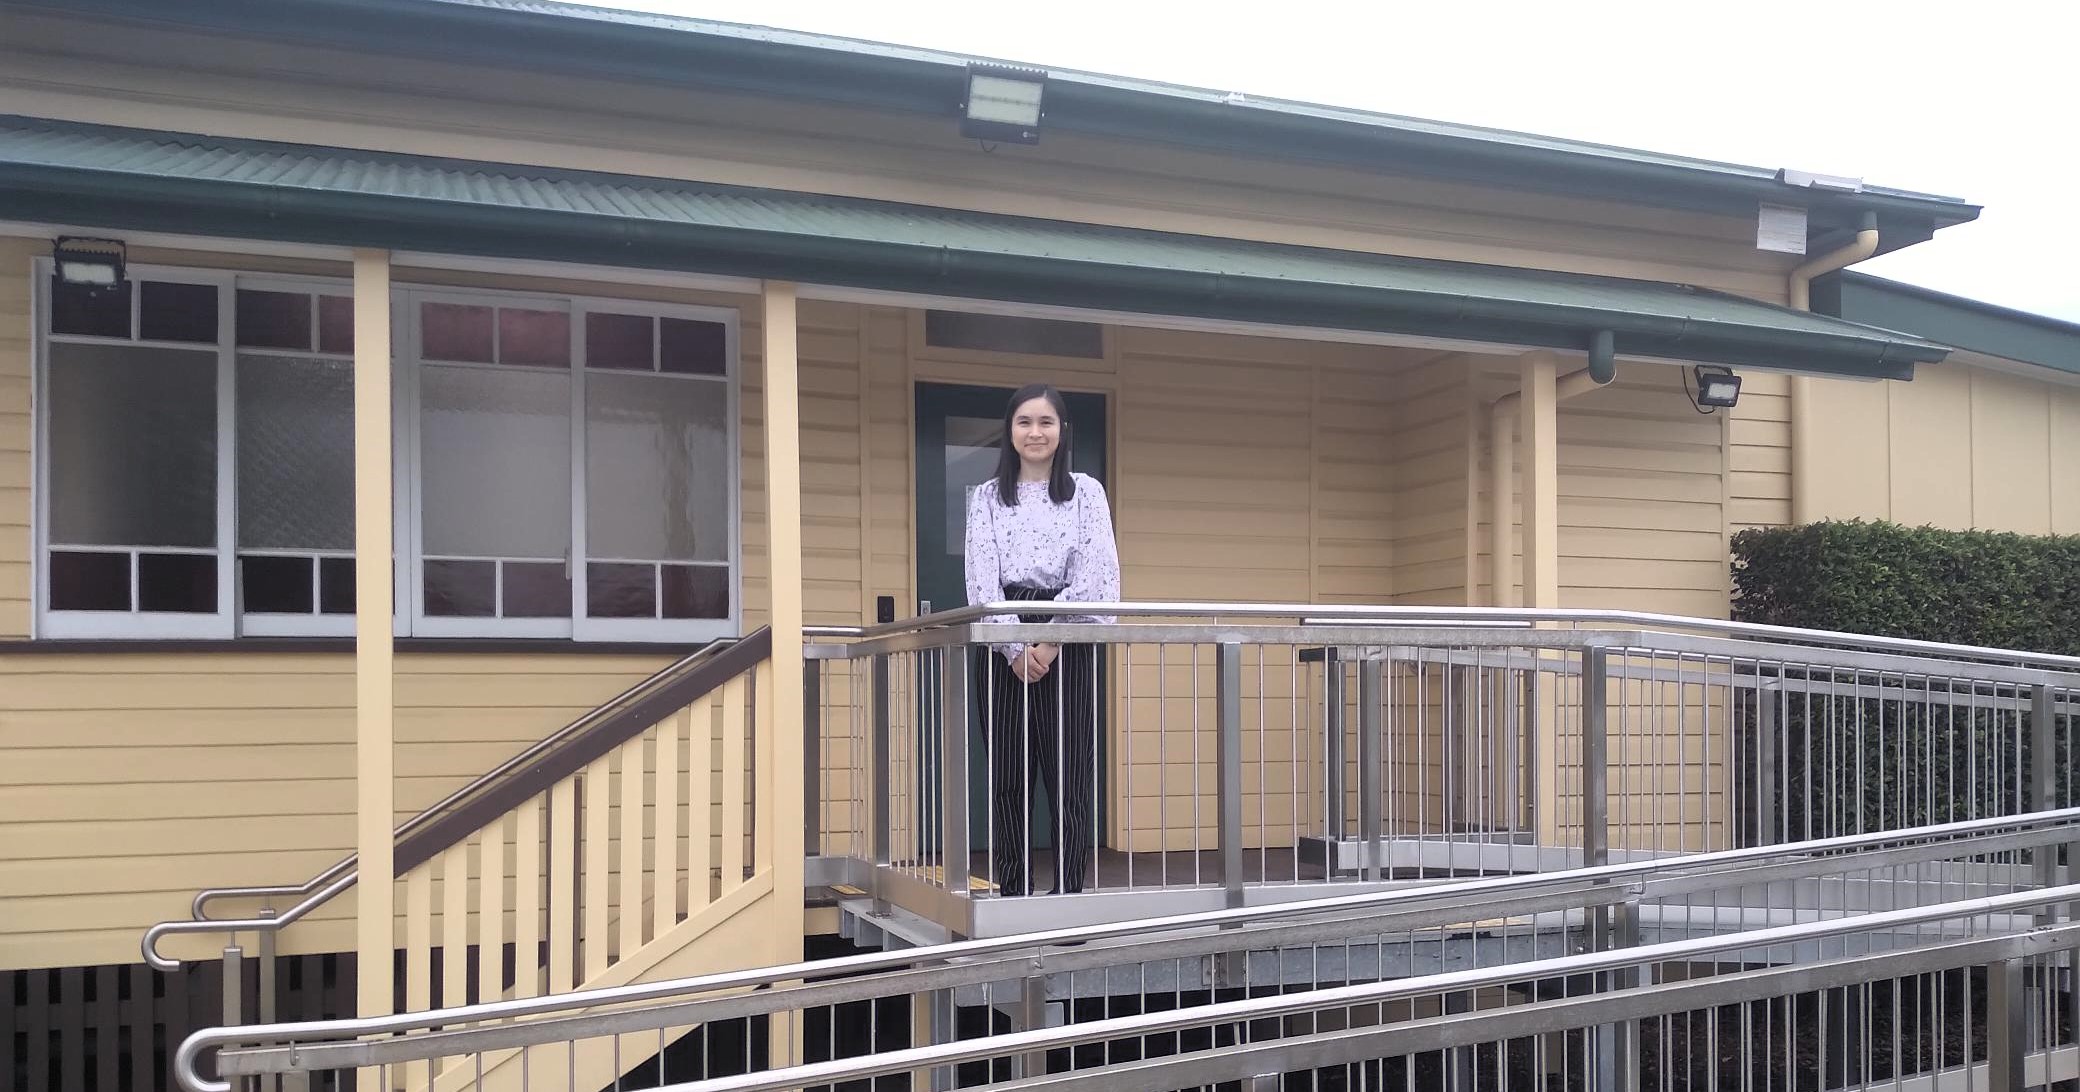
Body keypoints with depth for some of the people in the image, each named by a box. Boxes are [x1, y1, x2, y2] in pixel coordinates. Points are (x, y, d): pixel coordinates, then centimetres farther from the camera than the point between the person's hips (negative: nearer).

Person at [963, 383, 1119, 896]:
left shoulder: (1086, 492, 8)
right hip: (1005, 648, 1)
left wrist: (1052, 641, -12)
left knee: (1070, 775, -2)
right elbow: (982, 576, 1)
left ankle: (1070, 893, 4)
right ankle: (1010, 892, 8)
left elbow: (1093, 572, -3)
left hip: (1069, 646, -1)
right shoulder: (986, 497, 11)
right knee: (1009, 778, 2)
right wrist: (1016, 646, -12)